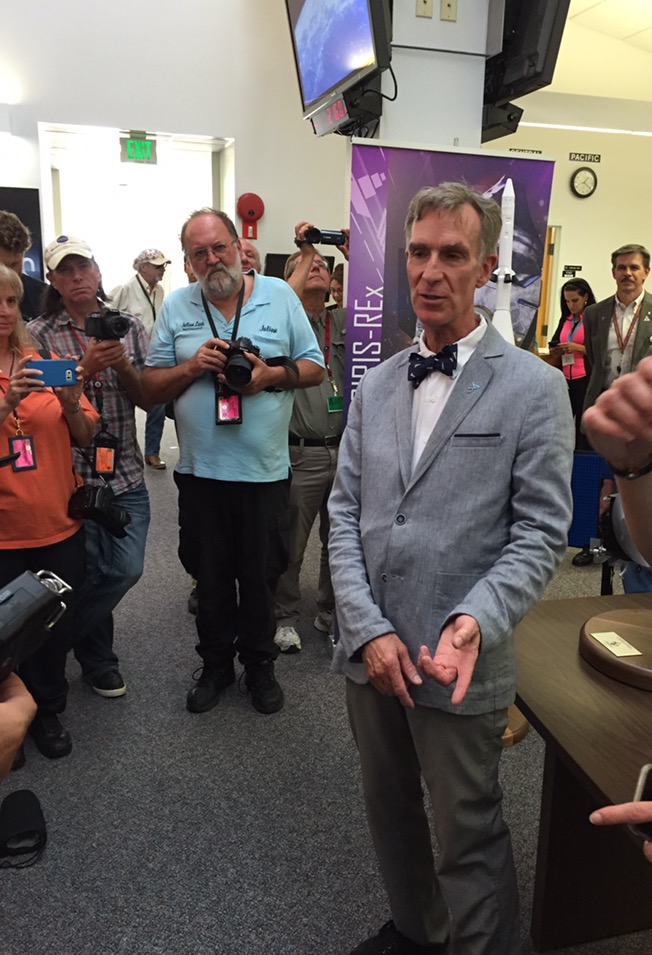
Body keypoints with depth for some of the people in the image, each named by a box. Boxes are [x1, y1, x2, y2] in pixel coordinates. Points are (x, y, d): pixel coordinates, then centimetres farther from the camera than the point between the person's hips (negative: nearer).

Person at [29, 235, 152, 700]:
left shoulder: (129, 327, 6)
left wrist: (123, 365, -13)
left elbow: (149, 401, 4)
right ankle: (98, 661, 32)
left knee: (126, 569, 1)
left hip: (125, 474, 3)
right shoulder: (39, 334, -2)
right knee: (87, 575, 4)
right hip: (71, 476, -3)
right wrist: (85, 368, -19)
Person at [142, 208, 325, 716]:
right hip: (201, 470, 1)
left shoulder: (280, 295, 1)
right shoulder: (176, 306, 4)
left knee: (261, 574, 11)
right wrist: (192, 366, -13)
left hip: (265, 469, -1)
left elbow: (314, 368, 3)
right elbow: (151, 386, 5)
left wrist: (272, 375, -15)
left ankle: (259, 664, 32)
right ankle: (215, 664, 34)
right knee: (210, 575, 14)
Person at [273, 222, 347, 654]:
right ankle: (285, 618, 26)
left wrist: (353, 252, -6)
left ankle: (331, 614, 33)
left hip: (346, 451, 4)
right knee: (291, 546, 8)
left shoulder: (344, 321, 12)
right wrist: (304, 252, -11)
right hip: (301, 453, -4)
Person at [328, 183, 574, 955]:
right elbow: (344, 512, 2)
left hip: (459, 663, -5)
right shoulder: (375, 385, 7)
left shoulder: (533, 386, -7)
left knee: (467, 837, 11)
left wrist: (475, 622, -24)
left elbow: (541, 531, -10)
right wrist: (368, 629, -8)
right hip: (368, 652, 5)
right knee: (389, 812, 24)